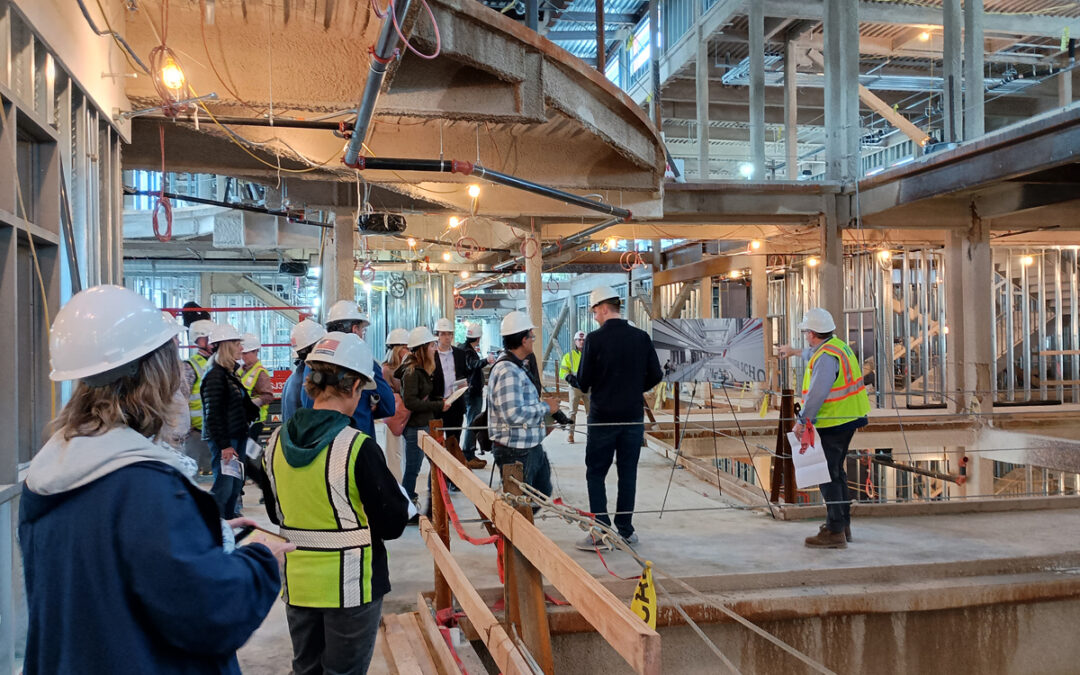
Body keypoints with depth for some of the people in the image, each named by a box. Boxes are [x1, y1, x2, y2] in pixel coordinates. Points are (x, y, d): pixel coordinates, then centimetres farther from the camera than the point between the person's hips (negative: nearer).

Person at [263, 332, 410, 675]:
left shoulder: (277, 441, -4)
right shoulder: (358, 448, -22)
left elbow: (276, 513, 10)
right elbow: (392, 524, -16)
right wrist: (399, 497, 4)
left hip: (298, 582, 5)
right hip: (350, 584, -5)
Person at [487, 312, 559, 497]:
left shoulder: (520, 366, 14)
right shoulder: (507, 371, -22)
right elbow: (514, 414, -29)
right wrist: (545, 407, -17)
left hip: (532, 446, 11)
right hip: (515, 451, -11)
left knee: (543, 493, 21)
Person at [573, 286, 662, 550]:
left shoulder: (595, 339, -12)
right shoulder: (641, 337, 0)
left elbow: (584, 382, -9)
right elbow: (655, 376, 3)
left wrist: (573, 380, 13)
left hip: (603, 417, -4)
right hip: (633, 416, 4)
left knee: (596, 474, 6)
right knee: (628, 474, 11)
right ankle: (625, 531, 15)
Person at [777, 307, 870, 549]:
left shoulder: (826, 357, -20)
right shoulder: (837, 345, 12)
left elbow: (817, 393, -29)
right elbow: (814, 353, 36)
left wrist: (802, 420, -25)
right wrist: (795, 352, 52)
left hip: (832, 424, -11)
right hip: (848, 419, 11)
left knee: (828, 475, -6)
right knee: (837, 471, 20)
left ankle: (835, 532, -3)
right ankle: (843, 524, 29)